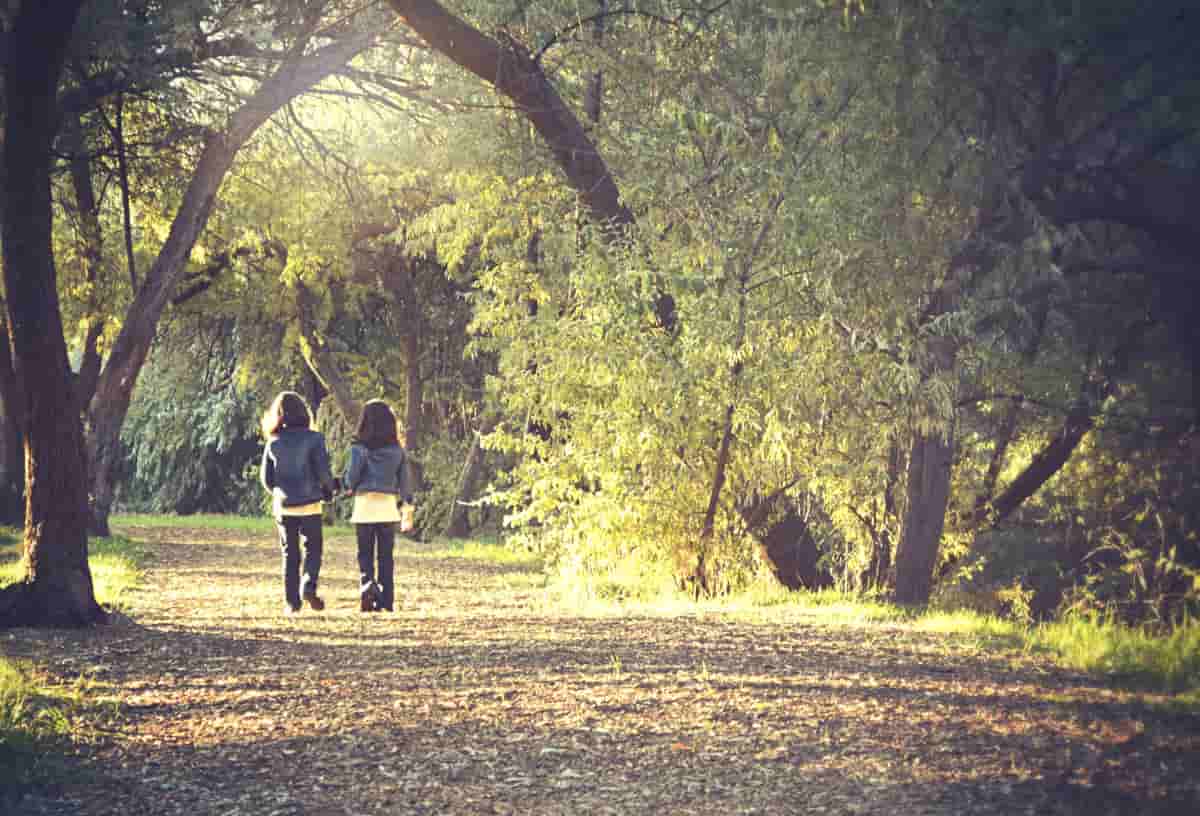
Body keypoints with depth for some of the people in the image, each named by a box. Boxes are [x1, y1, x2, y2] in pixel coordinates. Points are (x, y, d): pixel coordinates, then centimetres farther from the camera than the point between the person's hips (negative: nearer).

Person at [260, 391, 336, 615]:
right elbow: (323, 471, -11)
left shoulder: (273, 443, 2)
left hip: (283, 506, 3)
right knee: (313, 548, 10)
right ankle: (309, 586, -12)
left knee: (289, 554, 11)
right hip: (309, 504, -3)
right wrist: (329, 489, 10)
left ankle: (291, 602, 7)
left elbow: (266, 478, 6)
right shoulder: (313, 438, -8)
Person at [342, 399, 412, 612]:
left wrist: (348, 486, 14)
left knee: (365, 554, 7)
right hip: (388, 505, 3)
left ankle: (367, 584, -19)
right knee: (386, 555, 9)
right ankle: (386, 600, 9)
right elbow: (403, 479, 5)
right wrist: (407, 501, 18)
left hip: (365, 504, -2)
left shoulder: (360, 448, -8)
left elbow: (351, 477, -8)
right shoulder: (397, 450, 2)